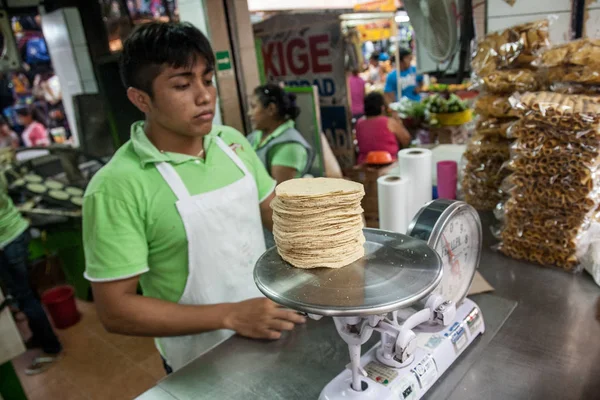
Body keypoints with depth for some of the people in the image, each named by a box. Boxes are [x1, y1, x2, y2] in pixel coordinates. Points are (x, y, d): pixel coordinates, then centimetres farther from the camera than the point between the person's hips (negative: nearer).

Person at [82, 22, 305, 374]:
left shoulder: (232, 142, -7)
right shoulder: (118, 186, -23)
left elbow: (271, 210, 5)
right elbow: (115, 309, -20)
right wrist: (230, 316, -26)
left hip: (268, 329, 6)